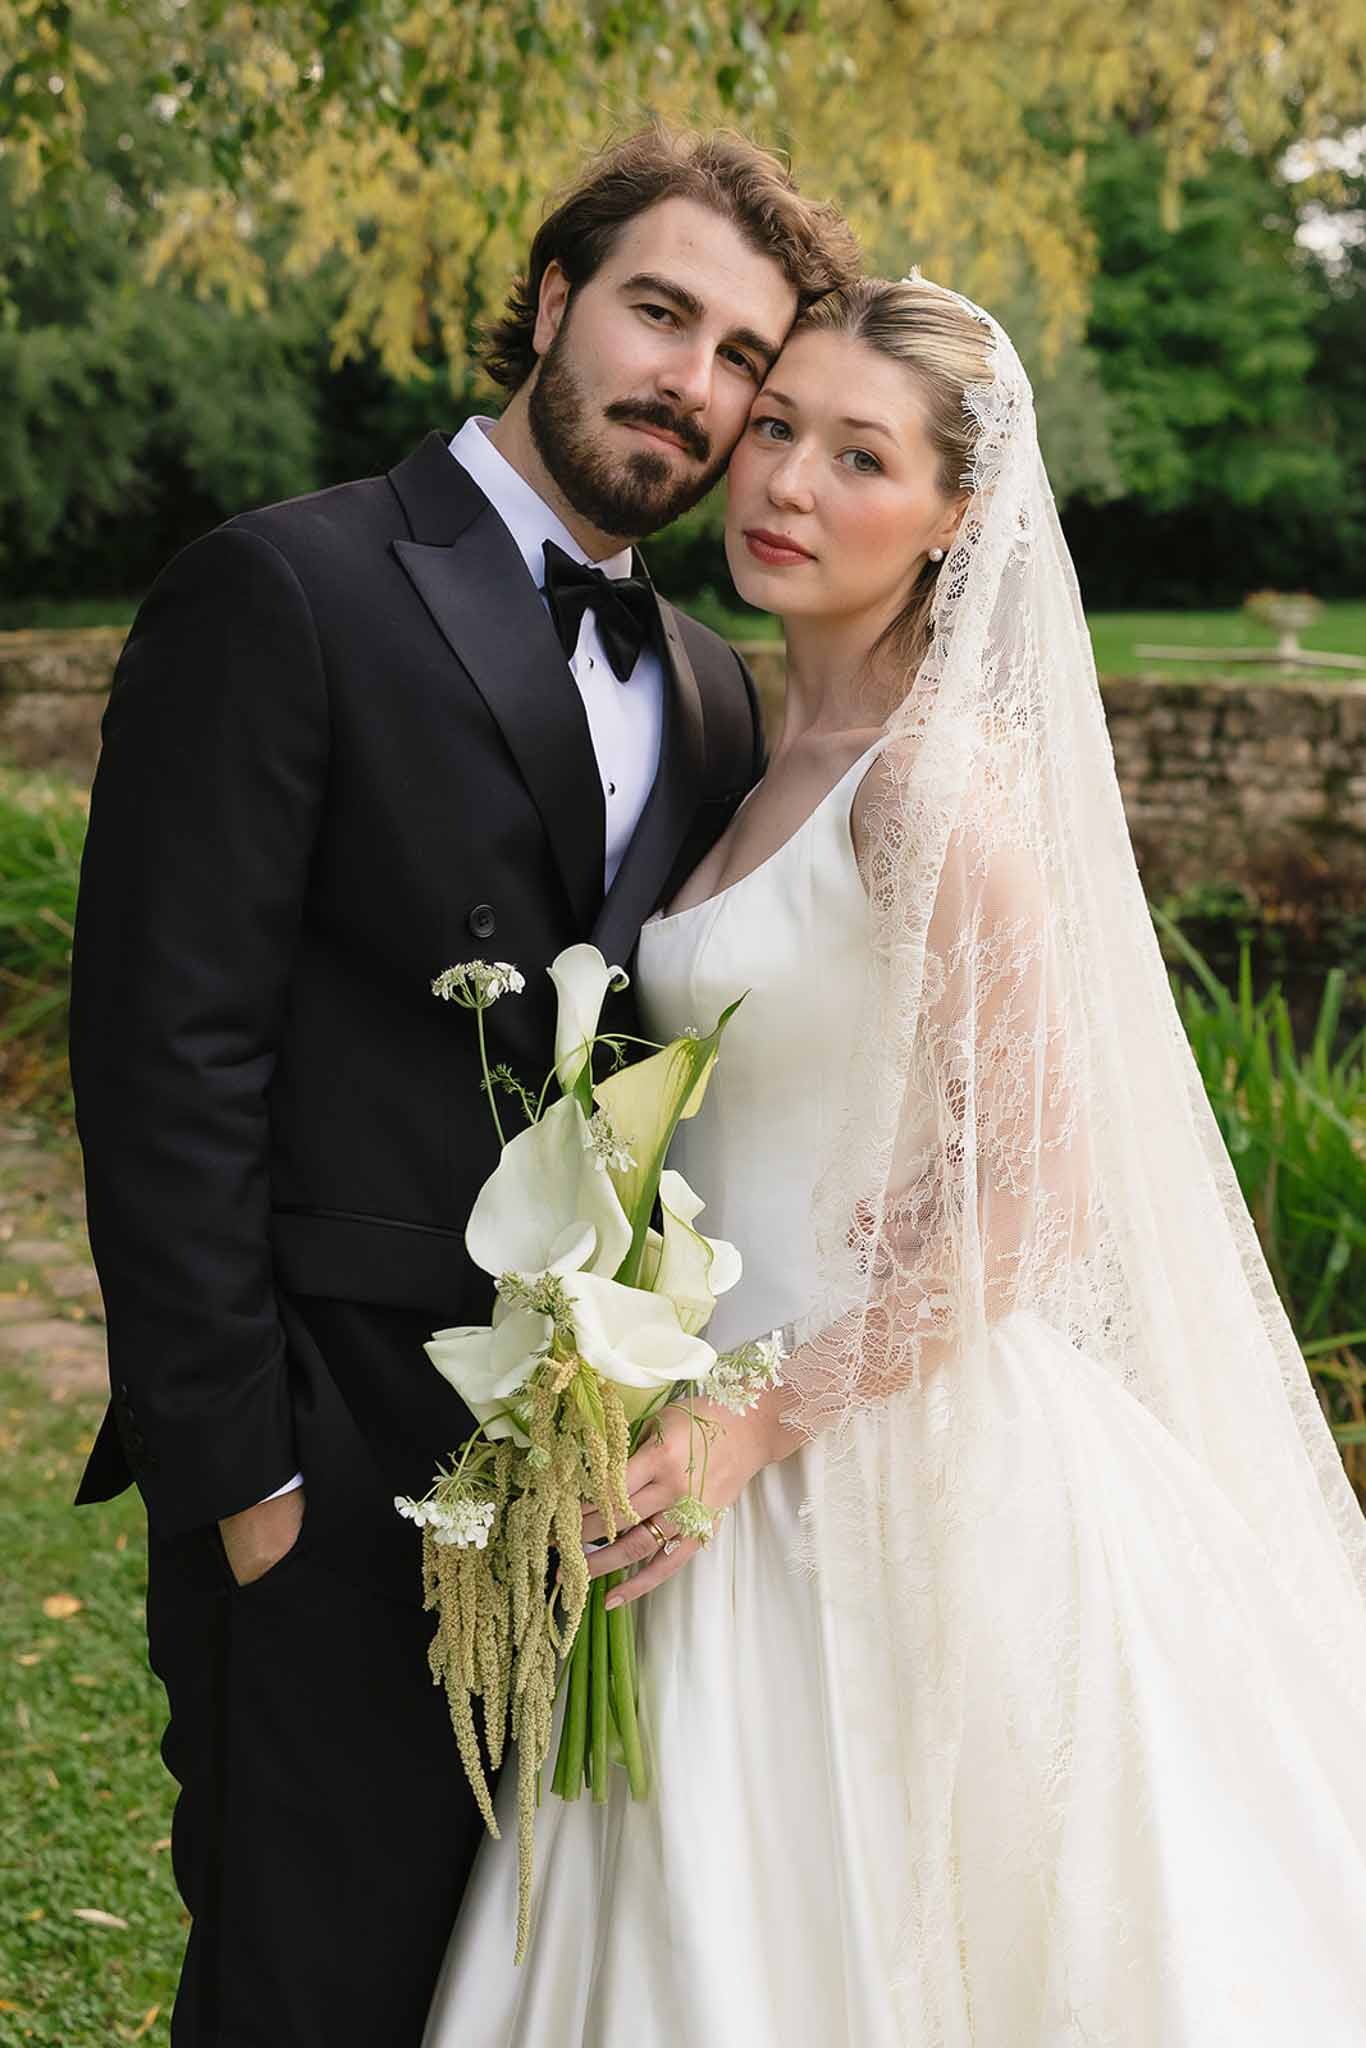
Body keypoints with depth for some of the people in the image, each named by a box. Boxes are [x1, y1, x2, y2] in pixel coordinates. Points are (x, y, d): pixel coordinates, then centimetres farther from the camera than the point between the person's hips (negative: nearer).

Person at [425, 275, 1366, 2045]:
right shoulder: (777, 750, 9)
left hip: (899, 1457, -8)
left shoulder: (941, 774, -17)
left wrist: (758, 1424, -18)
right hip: (744, 1451, 8)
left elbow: (1034, 1194, -18)